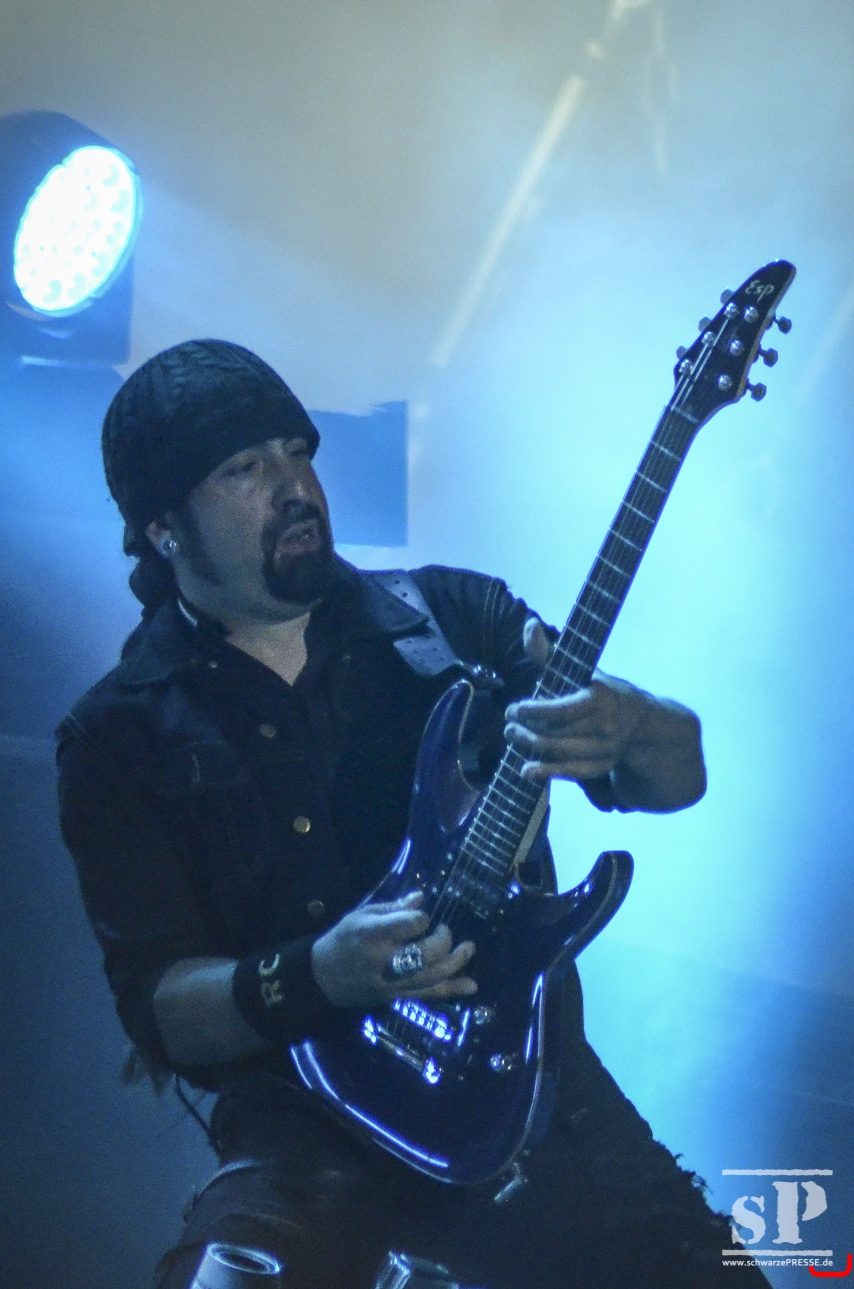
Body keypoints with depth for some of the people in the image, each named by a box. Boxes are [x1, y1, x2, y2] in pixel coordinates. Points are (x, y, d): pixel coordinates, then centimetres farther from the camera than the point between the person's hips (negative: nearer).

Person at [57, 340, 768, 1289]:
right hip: (306, 1120, -3)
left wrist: (628, 731, -17)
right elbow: (156, 1005, -2)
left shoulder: (453, 618, 11)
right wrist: (315, 978, -21)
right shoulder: (123, 737, 5)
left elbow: (679, 776, 7)